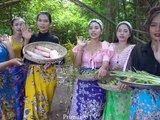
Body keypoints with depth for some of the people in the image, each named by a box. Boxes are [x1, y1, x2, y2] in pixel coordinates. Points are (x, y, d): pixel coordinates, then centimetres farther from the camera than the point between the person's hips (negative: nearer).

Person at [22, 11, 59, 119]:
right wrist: (26, 40, -12)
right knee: (32, 102, -6)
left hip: (49, 74, 0)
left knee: (45, 103, 10)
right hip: (33, 74, 0)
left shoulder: (54, 39, 1)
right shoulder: (32, 37, 2)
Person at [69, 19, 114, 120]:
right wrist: (80, 47, -9)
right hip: (83, 82, 2)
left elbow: (106, 62, -16)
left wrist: (103, 68, -39)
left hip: (98, 83, -1)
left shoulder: (105, 46, 0)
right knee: (81, 110, 5)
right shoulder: (83, 45, 5)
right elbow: (77, 64, -1)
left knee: (95, 111, 1)